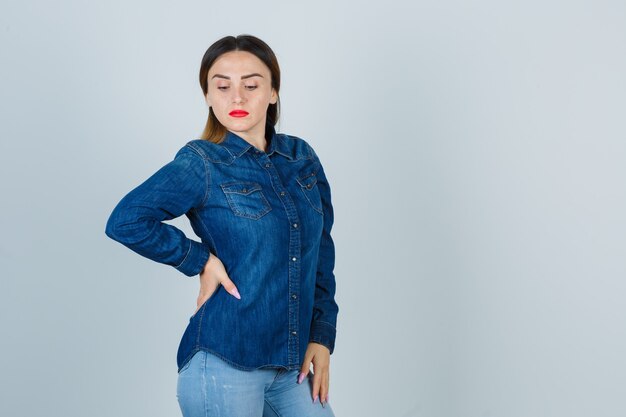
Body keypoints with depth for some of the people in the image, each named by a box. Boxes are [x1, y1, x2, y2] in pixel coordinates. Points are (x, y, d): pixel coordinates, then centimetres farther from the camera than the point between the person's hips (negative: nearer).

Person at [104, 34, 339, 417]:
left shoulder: (302, 157, 8)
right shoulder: (202, 163, -7)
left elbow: (321, 250, 13)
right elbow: (126, 221, -17)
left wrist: (322, 335, 7)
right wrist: (200, 260, -12)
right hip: (225, 365, -5)